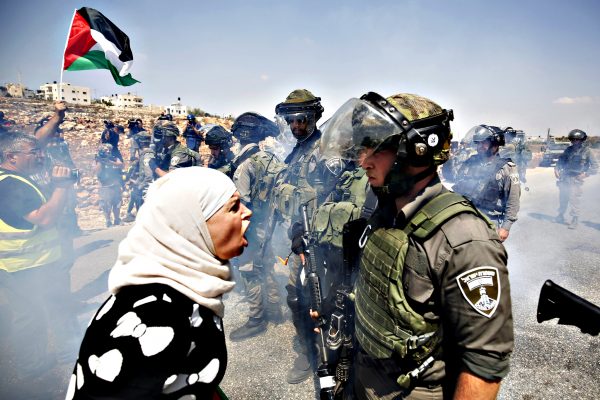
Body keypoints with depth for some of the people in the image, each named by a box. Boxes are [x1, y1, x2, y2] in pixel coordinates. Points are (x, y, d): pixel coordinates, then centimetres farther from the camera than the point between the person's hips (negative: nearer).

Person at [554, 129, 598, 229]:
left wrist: (586, 174, -15)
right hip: (564, 179, 5)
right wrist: (556, 169, 4)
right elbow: (561, 160, 19)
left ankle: (575, 220, 5)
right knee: (562, 199, 15)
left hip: (576, 180, -5)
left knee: (574, 201, -6)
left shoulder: (586, 151, -4)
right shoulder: (568, 150, 7)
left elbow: (595, 166, -2)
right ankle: (560, 216, 30)